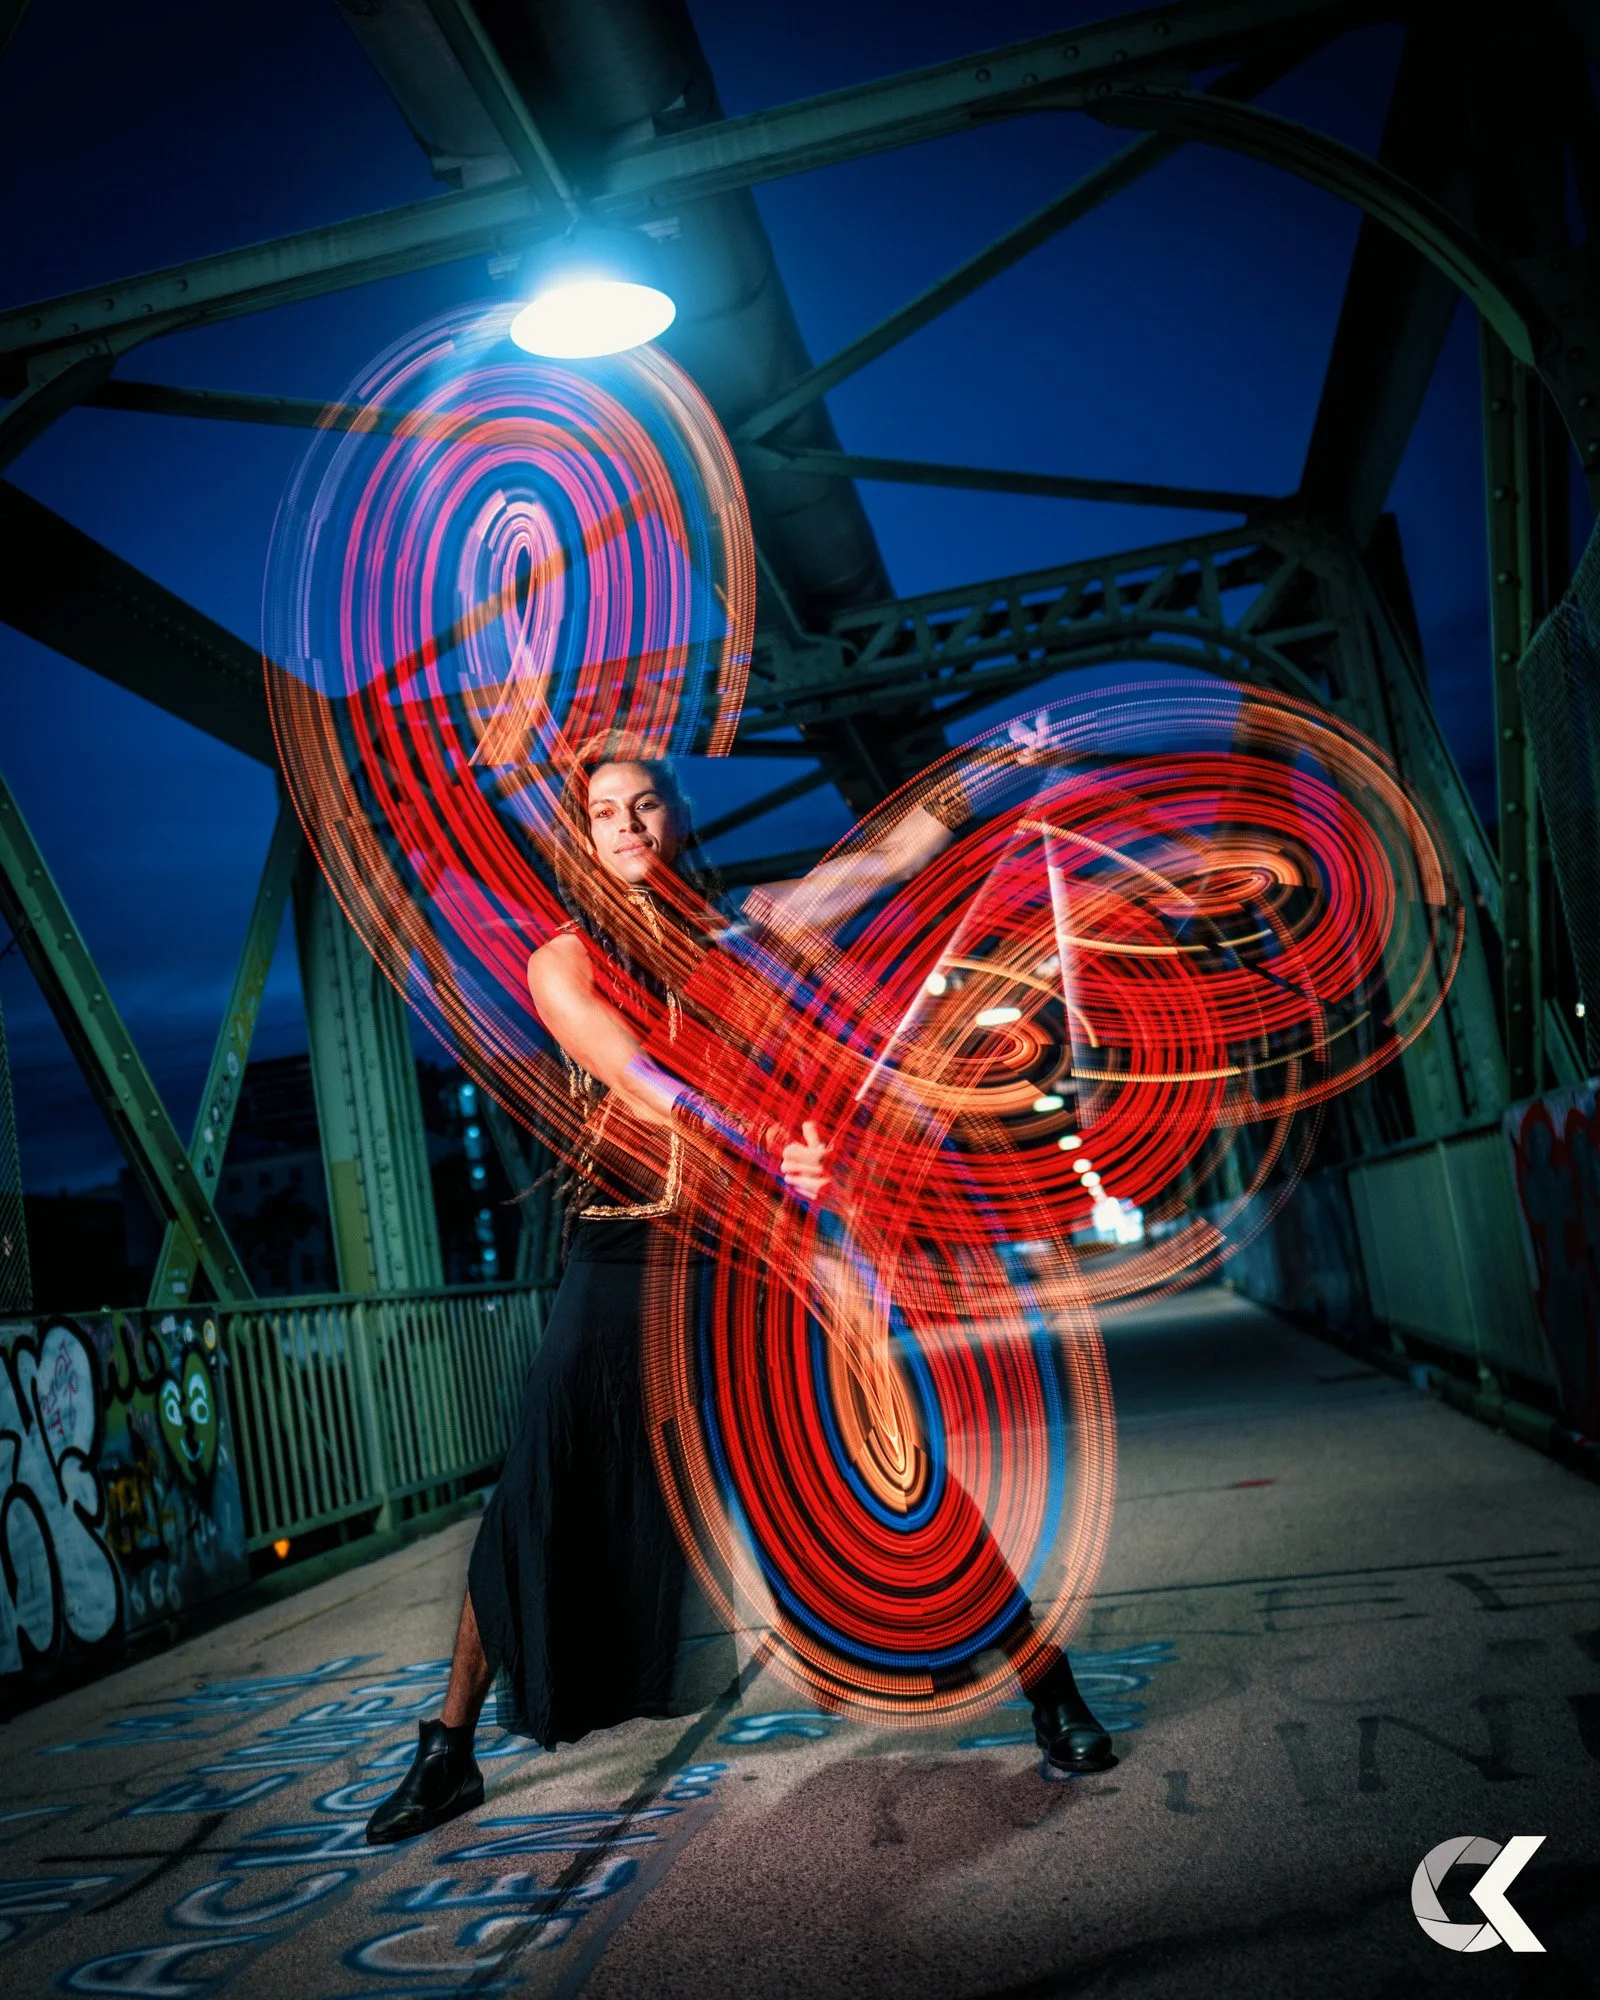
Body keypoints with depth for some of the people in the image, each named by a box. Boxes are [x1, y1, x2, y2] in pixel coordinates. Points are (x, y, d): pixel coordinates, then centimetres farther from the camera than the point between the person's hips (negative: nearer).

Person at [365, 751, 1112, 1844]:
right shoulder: (563, 960, 2)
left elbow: (890, 854, 15)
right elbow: (639, 1085, -15)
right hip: (623, 1260, -1)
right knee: (543, 1500, -1)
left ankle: (1048, 1684, 11)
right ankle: (449, 1751, 14)